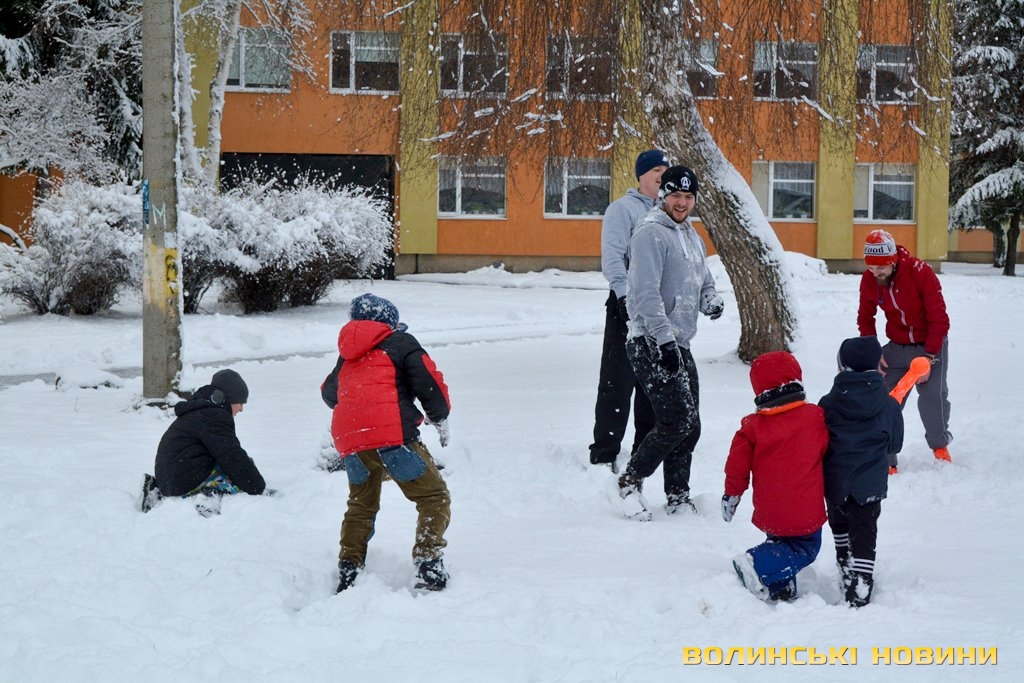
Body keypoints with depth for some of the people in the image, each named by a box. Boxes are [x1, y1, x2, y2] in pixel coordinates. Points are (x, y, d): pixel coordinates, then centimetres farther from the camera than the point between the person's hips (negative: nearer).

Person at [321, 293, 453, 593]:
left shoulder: (347, 357, 25)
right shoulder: (401, 343, 9)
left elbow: (329, 393, 38)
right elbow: (429, 381, 0)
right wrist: (440, 417, 16)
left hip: (349, 440, 6)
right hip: (393, 434, -6)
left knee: (361, 506, 25)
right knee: (434, 498, 2)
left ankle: (348, 571, 16)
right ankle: (429, 566, -14)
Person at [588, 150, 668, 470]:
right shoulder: (623, 209, -4)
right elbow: (612, 257, -13)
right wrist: (624, 294, -24)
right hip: (628, 306, -7)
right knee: (617, 384, -7)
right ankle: (604, 454, -4)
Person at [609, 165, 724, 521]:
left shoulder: (692, 236, 17)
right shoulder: (651, 233, -12)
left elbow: (703, 281, 27)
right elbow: (647, 292, -20)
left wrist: (712, 300, 2)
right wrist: (665, 338, -26)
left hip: (680, 344, 9)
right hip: (651, 344, -9)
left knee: (690, 426, 9)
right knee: (675, 423, -13)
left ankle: (678, 497, 20)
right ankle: (628, 485, 1)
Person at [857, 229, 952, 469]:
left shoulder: (920, 272, -24)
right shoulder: (868, 280, -10)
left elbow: (939, 318, -19)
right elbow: (865, 319, 7)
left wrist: (929, 357, -19)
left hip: (930, 344, -4)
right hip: (897, 347, 4)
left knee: (932, 396, -16)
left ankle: (940, 446, 12)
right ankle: (886, 461, -1)